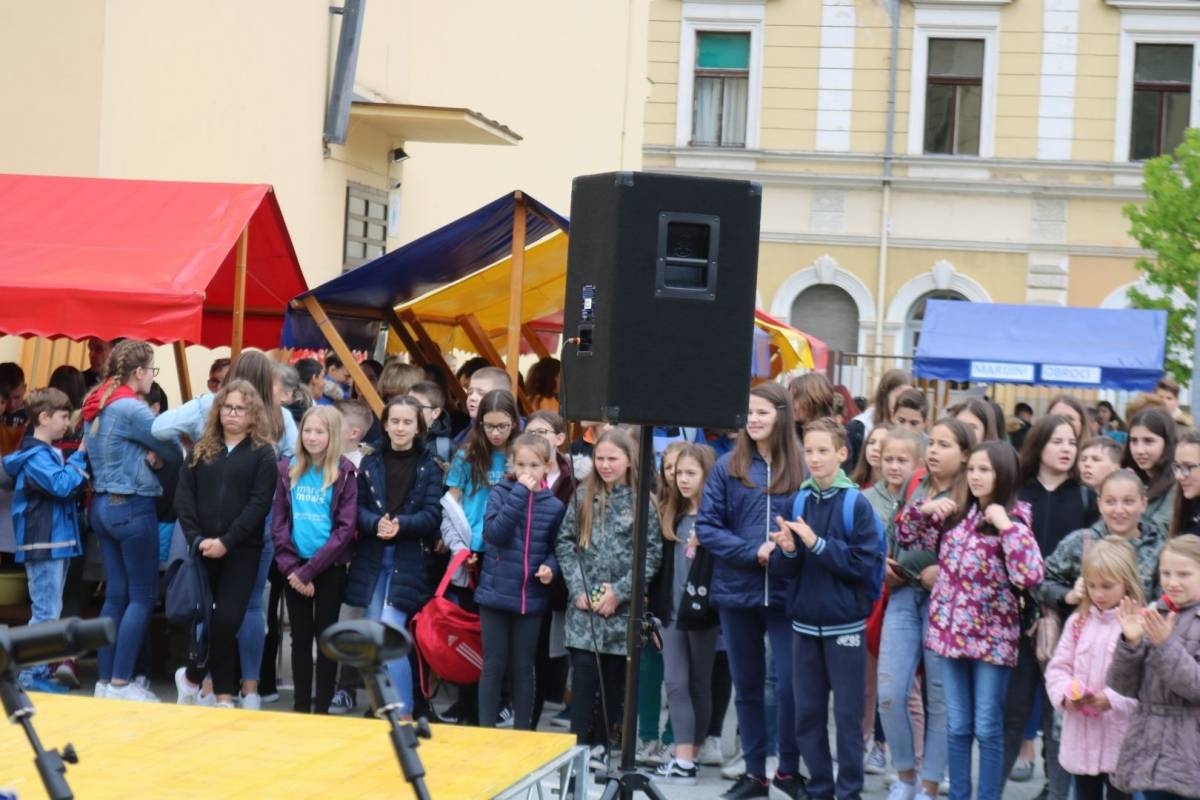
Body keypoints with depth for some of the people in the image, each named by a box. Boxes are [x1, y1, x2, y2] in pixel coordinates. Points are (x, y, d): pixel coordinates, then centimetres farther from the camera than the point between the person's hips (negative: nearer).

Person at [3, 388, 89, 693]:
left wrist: (81, 462, 6)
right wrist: (81, 457, -17)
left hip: (56, 541, 10)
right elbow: (62, 485, -26)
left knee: (49, 612, 14)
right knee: (45, 612, -8)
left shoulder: (47, 453, 16)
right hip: (43, 543, -10)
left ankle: (40, 671, 19)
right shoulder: (36, 456, -15)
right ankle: (30, 675, -5)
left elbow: (67, 488, 20)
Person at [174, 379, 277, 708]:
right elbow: (184, 496, 5)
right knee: (202, 618, 0)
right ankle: (224, 694, 14)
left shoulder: (263, 453, 2)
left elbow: (259, 503, -7)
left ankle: (192, 676, 10)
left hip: (242, 551, -3)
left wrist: (226, 542, -14)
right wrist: (197, 539, -9)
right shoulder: (201, 449, 12)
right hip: (202, 549, 3)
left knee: (227, 620, -9)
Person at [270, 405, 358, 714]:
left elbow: (346, 528, -10)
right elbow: (278, 522, 3)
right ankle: (300, 705, 16)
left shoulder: (344, 473, -6)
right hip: (294, 568, 3)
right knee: (300, 636, 9)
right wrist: (290, 567, -9)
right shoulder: (288, 469, 4)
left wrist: (310, 570, -14)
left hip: (329, 568, -3)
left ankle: (322, 707, 9)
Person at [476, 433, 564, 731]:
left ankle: (523, 730, 17)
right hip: (496, 593, -2)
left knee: (523, 667, 10)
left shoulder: (554, 506, 2)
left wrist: (551, 567, -9)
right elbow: (495, 533, -19)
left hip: (532, 598, 2)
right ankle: (486, 728, 11)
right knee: (494, 664, 4)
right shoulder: (500, 493, -3)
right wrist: (520, 493, -20)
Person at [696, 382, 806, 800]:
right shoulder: (728, 467, 0)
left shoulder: (801, 468, -2)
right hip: (737, 590, 2)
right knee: (747, 685, 11)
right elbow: (706, 526, -3)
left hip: (785, 592, -2)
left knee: (790, 684, -4)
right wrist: (753, 552, -14)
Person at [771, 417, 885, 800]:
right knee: (807, 714, 9)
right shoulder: (799, 502, 5)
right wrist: (787, 551, -13)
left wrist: (817, 544, -19)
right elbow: (784, 569, 9)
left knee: (847, 714, 2)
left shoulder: (856, 504, -8)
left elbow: (863, 563, -14)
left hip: (844, 624, -5)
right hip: (804, 623, 5)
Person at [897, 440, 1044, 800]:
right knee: (957, 726, 12)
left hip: (991, 636, -5)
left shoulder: (1013, 519, -9)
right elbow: (907, 537, 15)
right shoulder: (956, 515, 6)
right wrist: (924, 508, -2)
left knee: (987, 728, 4)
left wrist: (1006, 525, -23)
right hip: (951, 631, 5)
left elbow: (1030, 576, -23)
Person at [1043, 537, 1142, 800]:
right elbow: (1057, 667, 7)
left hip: (1120, 738, -5)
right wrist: (1065, 694, -11)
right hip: (1082, 736, 5)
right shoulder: (1078, 622, 6)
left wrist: (1113, 699, -23)